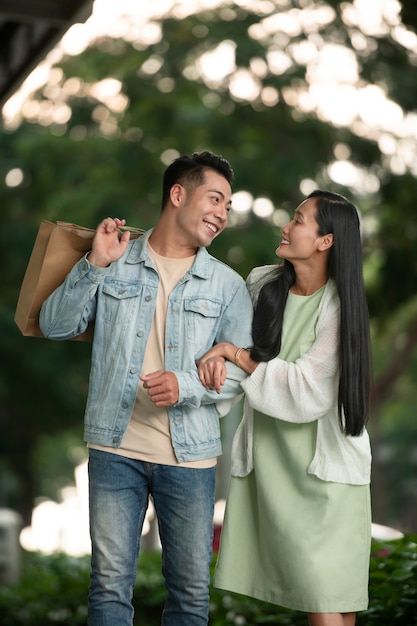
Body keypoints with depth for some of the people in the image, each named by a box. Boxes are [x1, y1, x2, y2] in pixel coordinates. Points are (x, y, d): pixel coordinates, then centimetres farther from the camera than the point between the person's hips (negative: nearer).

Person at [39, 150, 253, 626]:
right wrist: (95, 265, -9)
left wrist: (185, 386, -17)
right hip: (116, 448, -1)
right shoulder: (115, 265, 6)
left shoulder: (228, 285, 7)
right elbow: (55, 326, 2)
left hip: (189, 457, 1)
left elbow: (239, 372, 2)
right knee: (110, 586, 2)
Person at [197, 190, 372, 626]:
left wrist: (236, 354, -13)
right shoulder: (262, 285, 3)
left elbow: (308, 390, -17)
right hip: (267, 457, 4)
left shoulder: (339, 307, -11)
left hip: (321, 464, -4)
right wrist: (217, 356, -5)